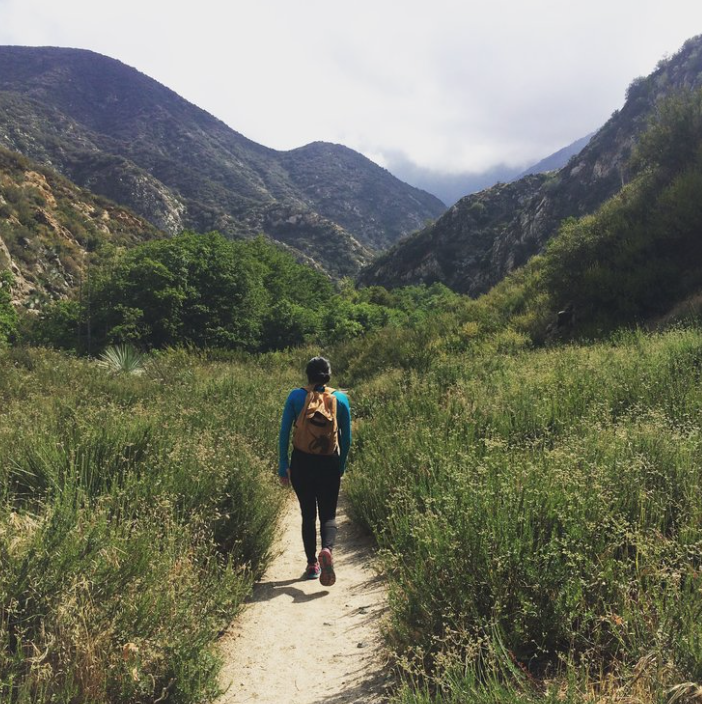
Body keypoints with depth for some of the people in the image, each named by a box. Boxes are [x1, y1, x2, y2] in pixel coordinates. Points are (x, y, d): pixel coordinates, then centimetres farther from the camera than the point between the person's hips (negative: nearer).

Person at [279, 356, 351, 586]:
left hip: (301, 463, 0)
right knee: (328, 514, 9)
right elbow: (346, 438, 2)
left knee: (307, 514, 15)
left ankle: (312, 563, 18)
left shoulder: (295, 396, -3)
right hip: (329, 464, 0)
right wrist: (341, 467, 13)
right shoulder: (340, 399, -1)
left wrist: (283, 466, 4)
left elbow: (284, 433, -3)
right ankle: (327, 549, -19)